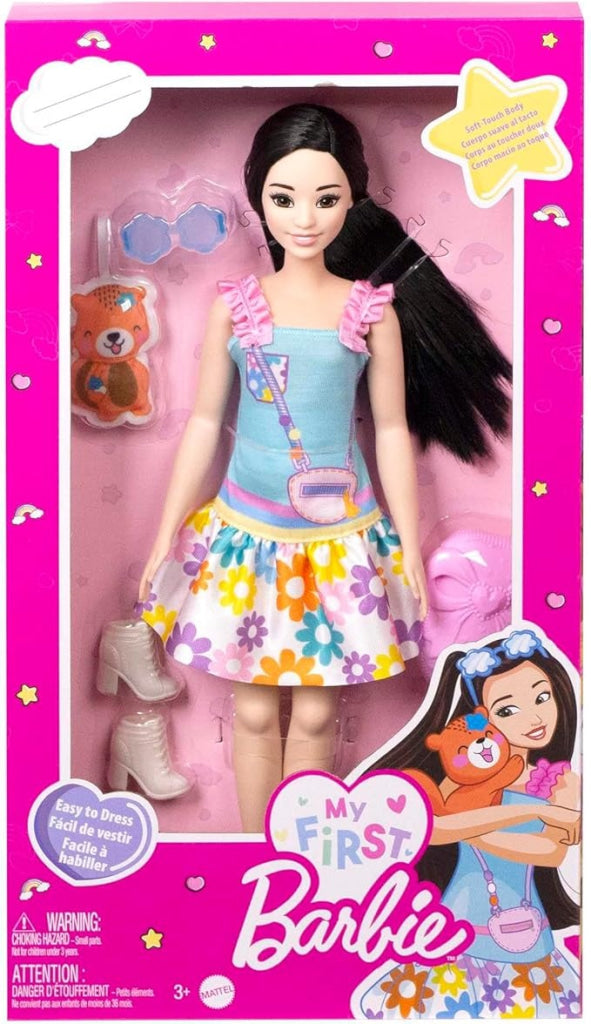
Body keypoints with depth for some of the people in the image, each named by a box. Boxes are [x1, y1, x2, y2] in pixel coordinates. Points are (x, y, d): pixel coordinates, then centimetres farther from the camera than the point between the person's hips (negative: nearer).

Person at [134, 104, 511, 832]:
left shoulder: (373, 309, -4)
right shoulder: (233, 305, -3)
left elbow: (392, 431, 0)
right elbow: (204, 423, 2)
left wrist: (410, 546, 2)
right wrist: (166, 534, 4)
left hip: (339, 536, 0)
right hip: (246, 529, 1)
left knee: (316, 712, 10)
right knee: (254, 709, 11)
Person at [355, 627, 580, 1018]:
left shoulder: (562, 781, -5)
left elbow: (554, 852, -24)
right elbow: (432, 829, -29)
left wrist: (466, 828, -26)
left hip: (527, 940, 2)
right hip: (466, 932, -2)